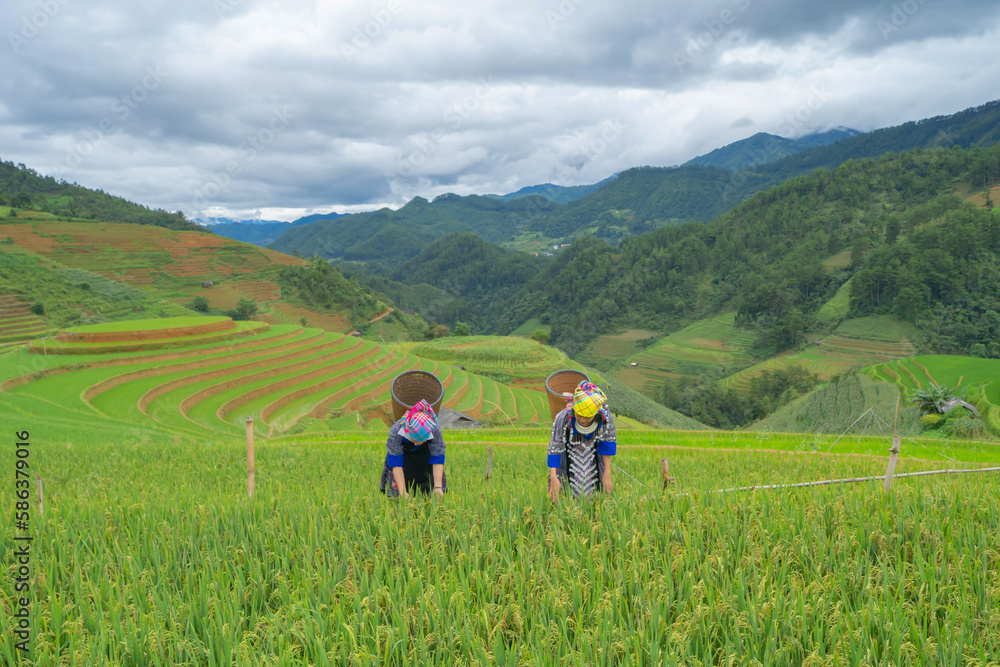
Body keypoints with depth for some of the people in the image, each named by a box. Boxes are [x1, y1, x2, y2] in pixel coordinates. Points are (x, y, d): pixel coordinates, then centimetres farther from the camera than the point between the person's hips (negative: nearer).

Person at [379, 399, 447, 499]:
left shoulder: (435, 430, -36)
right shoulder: (396, 432, -40)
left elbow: (438, 460, -26)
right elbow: (396, 463, -32)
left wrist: (438, 487, -35)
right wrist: (402, 492, -37)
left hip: (424, 456, 1)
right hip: (402, 454, -1)